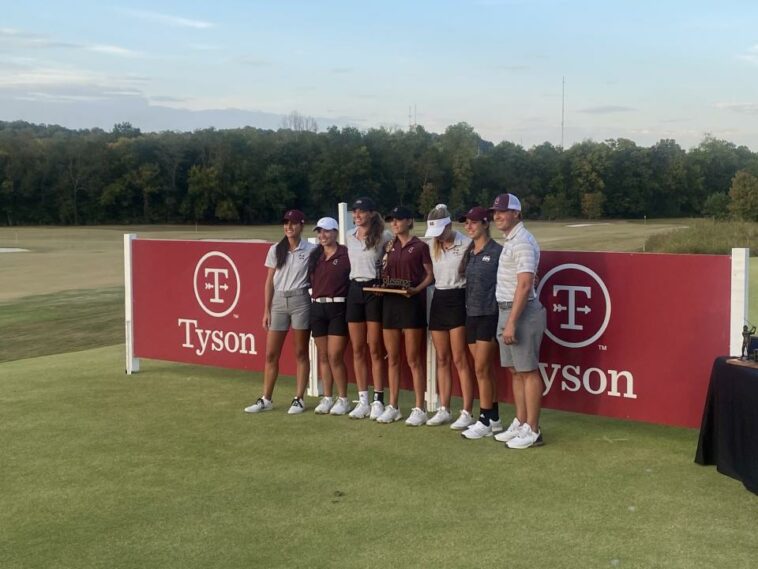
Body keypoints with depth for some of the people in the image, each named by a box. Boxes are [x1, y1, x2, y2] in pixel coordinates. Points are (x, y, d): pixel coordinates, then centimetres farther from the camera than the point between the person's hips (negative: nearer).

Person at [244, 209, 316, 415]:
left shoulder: (310, 250, -1)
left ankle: (299, 399, 11)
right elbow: (269, 282, 9)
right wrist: (266, 310, 5)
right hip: (278, 300, 3)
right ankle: (266, 399, 14)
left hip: (300, 300, -3)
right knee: (271, 354, 5)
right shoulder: (276, 250, 7)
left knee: (301, 352, 4)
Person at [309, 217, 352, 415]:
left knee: (335, 356, -7)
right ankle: (327, 398, 18)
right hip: (317, 308, 6)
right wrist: (315, 297, 6)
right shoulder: (315, 256, 12)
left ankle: (343, 399, 4)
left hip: (338, 308, -6)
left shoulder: (346, 254, -6)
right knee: (323, 356, 10)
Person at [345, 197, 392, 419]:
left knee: (375, 349, -2)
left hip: (375, 290, -5)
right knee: (358, 350, 6)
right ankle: (362, 400, 12)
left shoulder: (383, 237, -5)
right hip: (354, 290, 5)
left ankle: (378, 401, 5)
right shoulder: (349, 237, 10)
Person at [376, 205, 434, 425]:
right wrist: (380, 285, -1)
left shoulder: (420, 246, -3)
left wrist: (416, 289, -19)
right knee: (392, 358, 8)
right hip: (390, 302, 6)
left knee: (413, 359, -4)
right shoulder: (389, 247, 13)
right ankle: (392, 407, 15)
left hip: (412, 303, -6)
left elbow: (430, 275, -3)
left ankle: (419, 409, 2)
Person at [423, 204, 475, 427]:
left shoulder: (466, 244, -12)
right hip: (438, 300, 7)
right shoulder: (434, 246, 11)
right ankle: (444, 410, 16)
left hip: (458, 300, -7)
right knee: (442, 359, 10)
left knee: (459, 360, -6)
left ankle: (467, 412, 0)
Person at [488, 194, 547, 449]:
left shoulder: (523, 242, -15)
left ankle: (532, 431, 1)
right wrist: (507, 320, 15)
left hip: (521, 313, -10)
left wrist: (511, 322, -24)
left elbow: (524, 285, -22)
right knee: (515, 371, 14)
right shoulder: (510, 241, 16)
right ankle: (520, 423, 23)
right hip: (506, 311, 10)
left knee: (528, 371, -4)